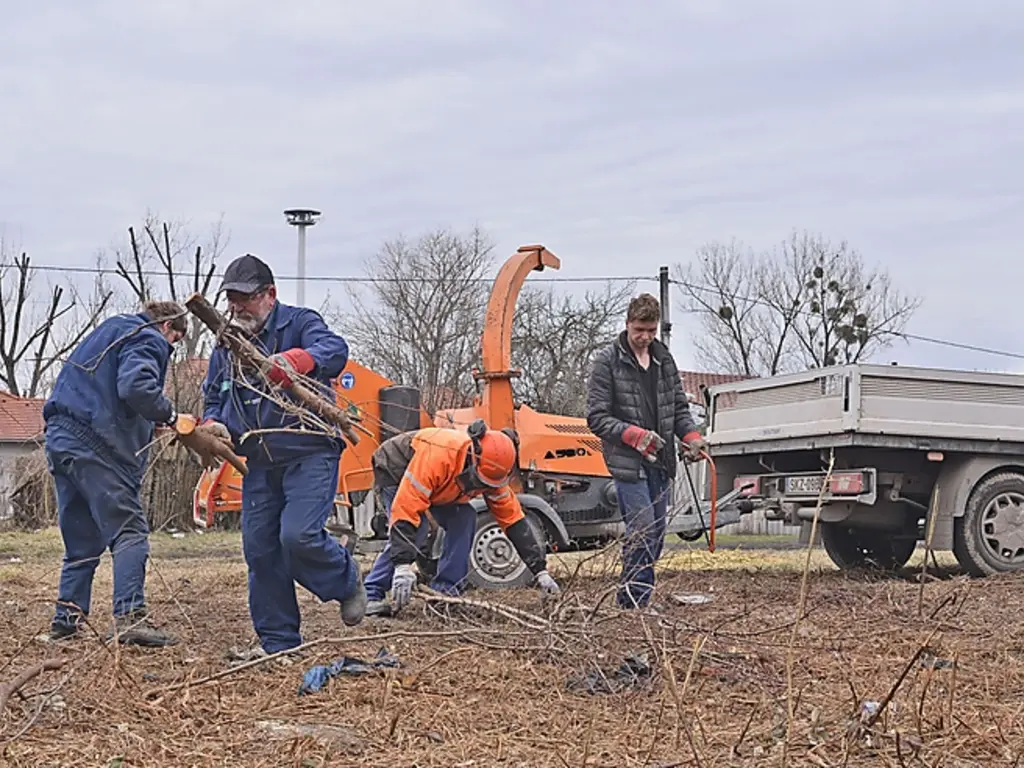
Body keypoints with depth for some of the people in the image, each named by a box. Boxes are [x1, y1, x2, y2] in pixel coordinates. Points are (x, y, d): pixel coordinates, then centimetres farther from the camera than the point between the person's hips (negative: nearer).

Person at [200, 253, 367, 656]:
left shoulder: (299, 322, -6)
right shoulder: (226, 344, 13)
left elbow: (335, 350, -27)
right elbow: (213, 399, 22)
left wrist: (293, 362, -48)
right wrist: (215, 425, -3)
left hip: (310, 454, -6)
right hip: (260, 462, 6)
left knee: (299, 536, -21)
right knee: (259, 548, 3)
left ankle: (346, 582, 11)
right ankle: (278, 643, 15)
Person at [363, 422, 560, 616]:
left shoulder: (492, 471, -21)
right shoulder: (437, 455, -43)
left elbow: (514, 520, -15)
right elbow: (406, 508, -45)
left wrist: (540, 571, -18)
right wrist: (403, 566, -49)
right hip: (392, 471, -7)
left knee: (464, 518, -14)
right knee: (415, 528, -28)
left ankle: (444, 593, -7)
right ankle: (370, 596, -22)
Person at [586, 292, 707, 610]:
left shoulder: (664, 359, 14)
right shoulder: (607, 361, -4)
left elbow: (679, 408, 18)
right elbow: (597, 418, -7)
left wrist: (691, 436, -1)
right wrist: (634, 435, -19)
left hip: (660, 462, 6)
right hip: (627, 463, -6)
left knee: (656, 534, 8)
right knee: (642, 531, -14)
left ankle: (637, 602, 17)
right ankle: (632, 602, -8)